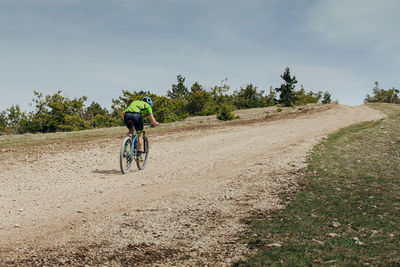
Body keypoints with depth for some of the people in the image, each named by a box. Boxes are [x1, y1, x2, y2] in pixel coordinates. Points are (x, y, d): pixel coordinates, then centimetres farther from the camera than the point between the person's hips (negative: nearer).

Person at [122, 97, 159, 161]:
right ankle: (139, 155, 8)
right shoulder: (147, 105, 27)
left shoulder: (134, 102, 39)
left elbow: (123, 113, 34)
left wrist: (126, 122, 45)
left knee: (131, 131, 30)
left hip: (127, 115, 4)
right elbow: (152, 119, 17)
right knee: (140, 135, 13)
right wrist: (155, 123, 37)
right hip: (137, 115, -4)